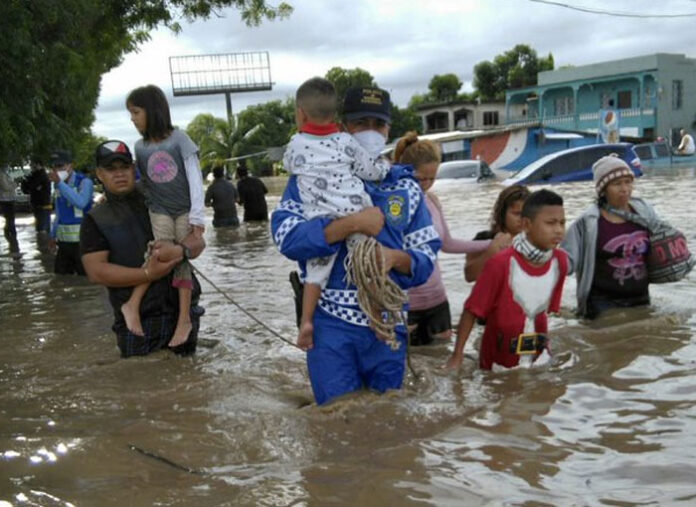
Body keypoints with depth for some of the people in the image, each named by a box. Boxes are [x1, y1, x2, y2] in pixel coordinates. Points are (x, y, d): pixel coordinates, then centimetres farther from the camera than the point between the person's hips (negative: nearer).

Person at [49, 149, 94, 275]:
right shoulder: (59, 185, 11)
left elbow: (80, 202, -32)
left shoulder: (84, 182, -11)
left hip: (82, 242, -7)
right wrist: (53, 235, 24)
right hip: (63, 241, 7)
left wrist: (59, 183, -32)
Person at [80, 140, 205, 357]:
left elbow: (198, 241, 2)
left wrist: (180, 250, -21)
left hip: (183, 308, 2)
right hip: (138, 321, -2)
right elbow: (96, 271, -10)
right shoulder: (95, 220, 1)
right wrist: (147, 274, -20)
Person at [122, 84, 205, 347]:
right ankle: (133, 304, -11)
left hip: (184, 211, -1)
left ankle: (184, 318, 0)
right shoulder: (140, 147, 3)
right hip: (159, 212, 1)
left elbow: (194, 177, -9)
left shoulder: (178, 138, -7)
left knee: (182, 258, -4)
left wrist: (197, 216, -12)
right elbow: (139, 182, 10)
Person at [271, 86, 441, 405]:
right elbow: (285, 235, -14)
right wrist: (352, 223, -21)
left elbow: (427, 255, 6)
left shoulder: (405, 186, 10)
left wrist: (396, 258, -16)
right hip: (332, 322, -3)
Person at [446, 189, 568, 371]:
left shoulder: (560, 261, -6)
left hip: (538, 359, 4)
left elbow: (549, 309, 8)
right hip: (499, 362, -4)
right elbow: (472, 311, -14)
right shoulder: (501, 263, -21)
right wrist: (457, 356, -14)